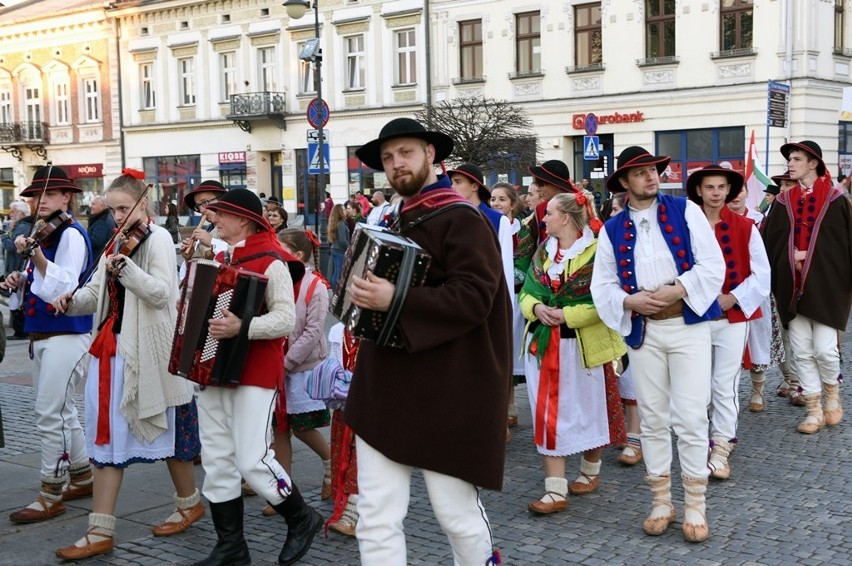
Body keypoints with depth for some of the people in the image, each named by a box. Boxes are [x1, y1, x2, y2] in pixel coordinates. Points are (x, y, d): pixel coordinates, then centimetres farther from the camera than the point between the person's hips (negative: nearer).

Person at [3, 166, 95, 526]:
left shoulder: (71, 234, -11)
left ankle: (51, 493, 1)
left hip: (65, 335, -9)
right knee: (61, 411, 16)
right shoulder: (43, 234, 15)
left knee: (50, 414, -8)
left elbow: (63, 286, -23)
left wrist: (36, 257, -34)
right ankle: (83, 476, 28)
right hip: (41, 334, 9)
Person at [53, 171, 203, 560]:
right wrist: (72, 301, -4)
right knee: (107, 435, 3)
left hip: (147, 350, -7)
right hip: (112, 346, 7)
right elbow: (98, 290, 16)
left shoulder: (157, 239, -8)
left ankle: (189, 503, 31)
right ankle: (100, 531, 6)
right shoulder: (117, 242, 14)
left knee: (165, 430, 8)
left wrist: (125, 267, -32)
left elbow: (162, 293, -20)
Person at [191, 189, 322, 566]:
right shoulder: (220, 258, 14)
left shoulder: (270, 262, -10)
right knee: (216, 461, 6)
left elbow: (286, 319, -20)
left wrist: (242, 327, -32)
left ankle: (302, 519, 14)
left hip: (254, 374, -8)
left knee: (252, 461, -10)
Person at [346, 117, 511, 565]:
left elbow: (473, 297, -21)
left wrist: (395, 301, -28)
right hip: (387, 386, 7)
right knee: (376, 517, 4)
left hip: (444, 391, -7)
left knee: (455, 511, 7)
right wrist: (369, 296, 15)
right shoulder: (400, 222, 16)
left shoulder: (461, 219, -9)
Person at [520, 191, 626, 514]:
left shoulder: (596, 251, -11)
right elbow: (527, 293, 13)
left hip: (584, 345, -5)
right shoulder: (542, 252, 11)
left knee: (587, 411, 11)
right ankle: (555, 491, 6)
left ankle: (590, 472, 34)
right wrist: (536, 308, -9)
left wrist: (567, 315, -20)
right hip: (545, 344, 6)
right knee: (548, 416, 2)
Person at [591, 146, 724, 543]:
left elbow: (713, 265, -5)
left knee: (691, 418, -3)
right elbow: (602, 285, 6)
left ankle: (695, 506, 10)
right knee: (653, 419, 8)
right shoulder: (612, 229, 7)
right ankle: (661, 502, 20)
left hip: (687, 324, -2)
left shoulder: (686, 211, 2)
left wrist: (675, 290, -17)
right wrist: (630, 302, -13)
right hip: (642, 330, 2)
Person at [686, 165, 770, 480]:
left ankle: (721, 448, 10)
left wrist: (733, 298, -10)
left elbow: (762, 274, -1)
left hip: (734, 315, -1)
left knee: (725, 385, 0)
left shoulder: (745, 227, -1)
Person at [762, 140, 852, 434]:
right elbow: (770, 242, 8)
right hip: (792, 287, 3)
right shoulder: (783, 202, 8)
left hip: (826, 284, -3)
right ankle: (814, 410, 14)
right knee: (802, 352, 4)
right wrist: (791, 255, -6)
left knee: (824, 349, -6)